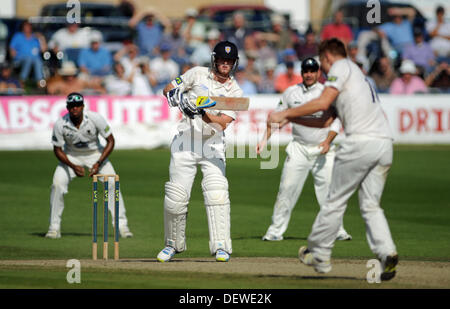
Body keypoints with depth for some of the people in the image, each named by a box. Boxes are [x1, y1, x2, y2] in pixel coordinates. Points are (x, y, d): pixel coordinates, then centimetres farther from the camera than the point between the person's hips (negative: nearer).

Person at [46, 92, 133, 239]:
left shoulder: (95, 119, -26)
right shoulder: (60, 125, -24)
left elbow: (110, 141, -16)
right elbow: (57, 149, -12)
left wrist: (98, 163, -26)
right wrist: (73, 166, -26)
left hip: (95, 154, 0)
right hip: (71, 156, 0)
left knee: (112, 183, -15)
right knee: (57, 184, -18)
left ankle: (122, 225, -4)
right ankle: (54, 227, -6)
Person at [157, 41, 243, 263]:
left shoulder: (234, 92, 0)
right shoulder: (198, 74, 2)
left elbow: (223, 123, -12)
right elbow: (168, 89, 6)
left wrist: (200, 112, -27)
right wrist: (179, 97, -16)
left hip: (213, 146, 0)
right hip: (185, 143, 0)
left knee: (216, 193, -15)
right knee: (176, 196, -3)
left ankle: (221, 246, -14)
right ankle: (173, 243, 14)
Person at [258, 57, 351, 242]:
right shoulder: (291, 93, 7)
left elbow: (336, 121, -1)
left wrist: (328, 141, -16)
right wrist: (265, 140, 2)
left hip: (323, 150, -1)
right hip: (299, 149, 1)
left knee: (328, 189, -8)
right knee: (287, 189, -4)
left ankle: (337, 231, 0)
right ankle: (275, 230, 1)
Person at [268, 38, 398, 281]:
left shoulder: (341, 67, 5)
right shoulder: (356, 73, 31)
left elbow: (323, 103, -9)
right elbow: (325, 120, 31)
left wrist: (285, 113, -1)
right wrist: (290, 119, 31)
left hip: (361, 141, -8)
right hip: (385, 144, 8)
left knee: (336, 200, 4)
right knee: (370, 206, 8)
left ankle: (318, 254, 13)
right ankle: (387, 254, -12)